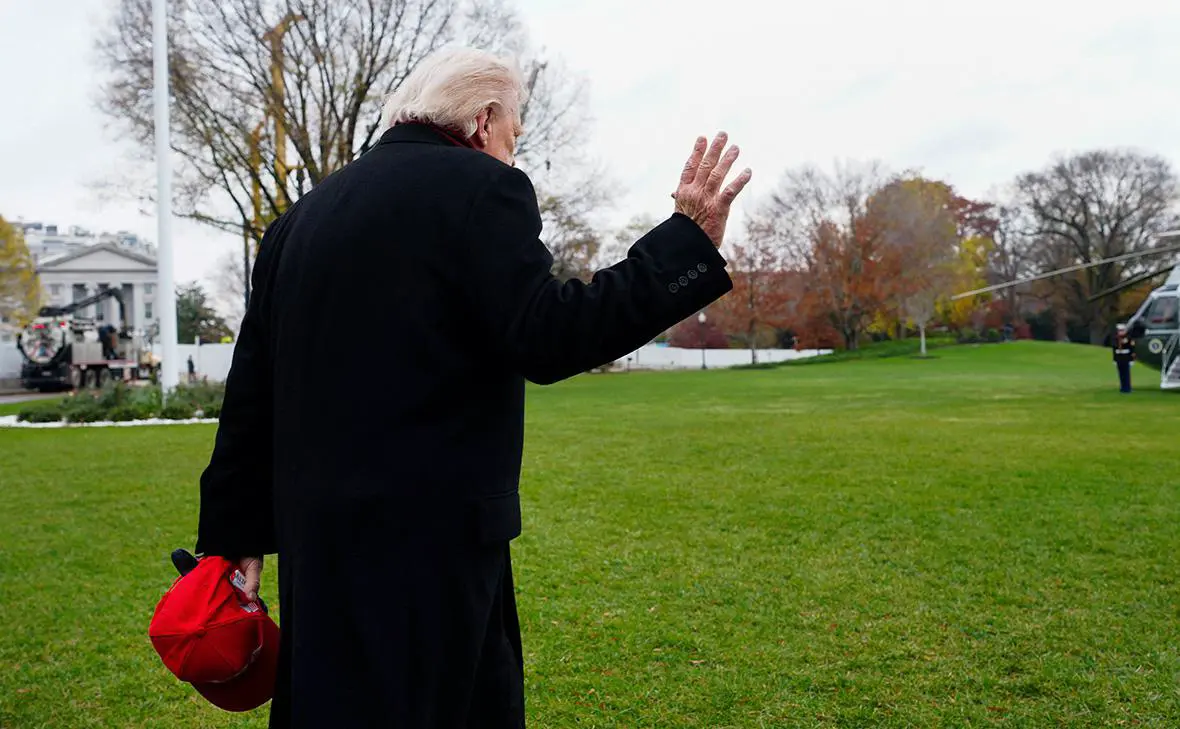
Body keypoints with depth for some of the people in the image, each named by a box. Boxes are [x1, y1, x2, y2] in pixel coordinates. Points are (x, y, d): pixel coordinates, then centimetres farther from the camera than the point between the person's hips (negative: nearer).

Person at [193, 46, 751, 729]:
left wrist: (234, 536, 19)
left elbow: (252, 392, 14)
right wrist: (688, 242, -11)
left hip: (318, 538, 8)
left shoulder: (300, 218, 14)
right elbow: (546, 339, -18)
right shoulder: (481, 188, -7)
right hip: (431, 536, -8)